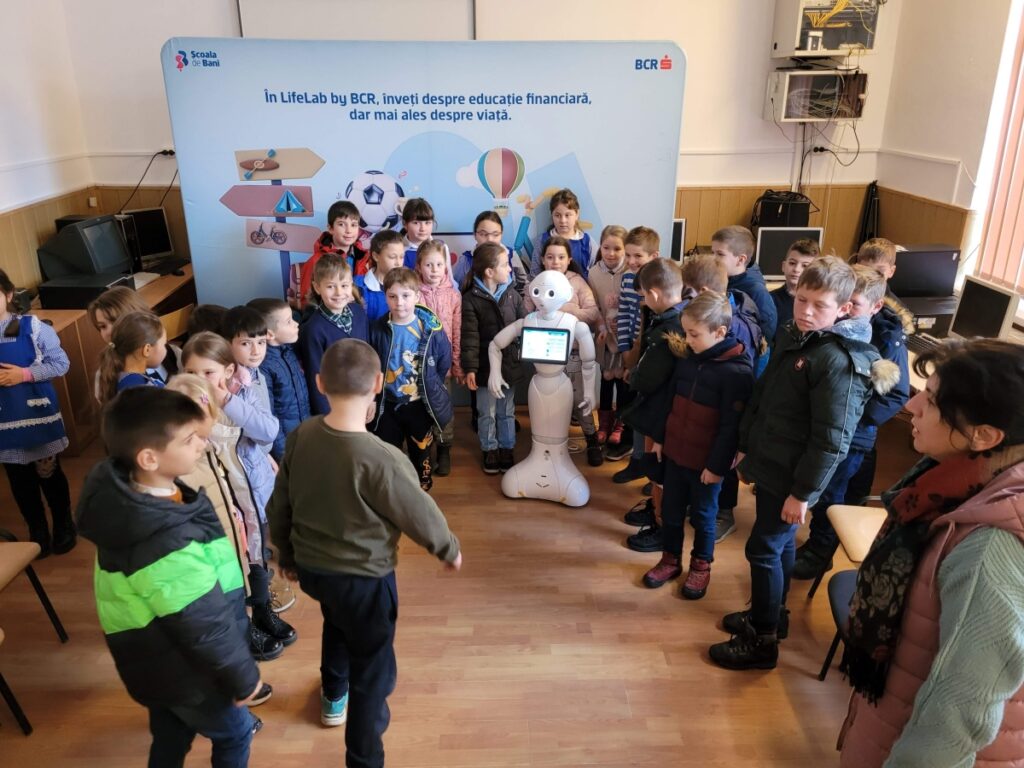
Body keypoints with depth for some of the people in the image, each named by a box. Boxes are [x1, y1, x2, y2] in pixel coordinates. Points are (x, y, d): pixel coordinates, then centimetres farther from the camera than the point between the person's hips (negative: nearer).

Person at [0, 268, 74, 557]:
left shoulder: (32, 327, -10)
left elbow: (61, 363, -8)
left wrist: (25, 374, -19)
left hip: (38, 416, -2)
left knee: (49, 474, 11)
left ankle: (63, 526, 31)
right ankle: (37, 532, 31)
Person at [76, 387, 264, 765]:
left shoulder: (120, 491, -13)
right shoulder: (170, 547, -40)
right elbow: (208, 629, -27)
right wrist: (245, 678, -12)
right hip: (184, 671, -7)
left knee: (171, 734, 30)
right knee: (234, 732, 20)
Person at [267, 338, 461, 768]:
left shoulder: (300, 437, -13)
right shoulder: (381, 459, -32)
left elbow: (280, 506, 1)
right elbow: (421, 517, -18)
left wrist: (287, 556, 18)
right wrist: (449, 549, 3)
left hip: (310, 568, 7)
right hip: (363, 578, -7)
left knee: (337, 622, 36)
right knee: (373, 675, 13)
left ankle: (333, 696, 60)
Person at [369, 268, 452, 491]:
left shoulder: (431, 328, -14)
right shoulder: (378, 330, -12)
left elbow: (444, 361, -2)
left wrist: (430, 386, 0)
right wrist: (377, 388, 1)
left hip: (420, 404, 0)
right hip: (387, 404, 1)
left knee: (421, 451, 19)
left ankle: (422, 488, 38)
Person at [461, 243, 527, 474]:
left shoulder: (512, 295, 1)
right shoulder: (471, 299, -11)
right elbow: (469, 337, -14)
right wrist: (469, 368, -17)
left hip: (510, 365, 3)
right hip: (486, 367, -3)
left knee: (507, 412, 16)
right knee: (487, 414, 11)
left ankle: (507, 450, 30)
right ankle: (490, 451, 27)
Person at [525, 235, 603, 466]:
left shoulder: (577, 282, -5)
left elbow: (594, 314, -11)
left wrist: (567, 309, -21)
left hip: (573, 351, -2)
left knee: (579, 397, 2)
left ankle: (592, 440, 21)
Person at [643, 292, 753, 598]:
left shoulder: (737, 371, -20)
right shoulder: (687, 358, 0)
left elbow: (732, 426, -18)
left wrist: (717, 465, -15)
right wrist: (660, 438, 14)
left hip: (706, 461, -6)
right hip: (675, 452, 6)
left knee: (702, 515, 13)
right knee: (670, 510, 16)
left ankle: (701, 566, 33)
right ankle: (670, 560, 35)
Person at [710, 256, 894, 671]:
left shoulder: (839, 361, -22)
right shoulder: (791, 338, 5)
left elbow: (831, 441, -22)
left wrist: (802, 492, -19)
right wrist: (747, 447, 18)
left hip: (791, 478, -8)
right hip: (768, 466, 8)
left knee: (764, 549, 1)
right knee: (780, 545, 21)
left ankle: (762, 641, 16)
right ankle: (771, 614, 39)